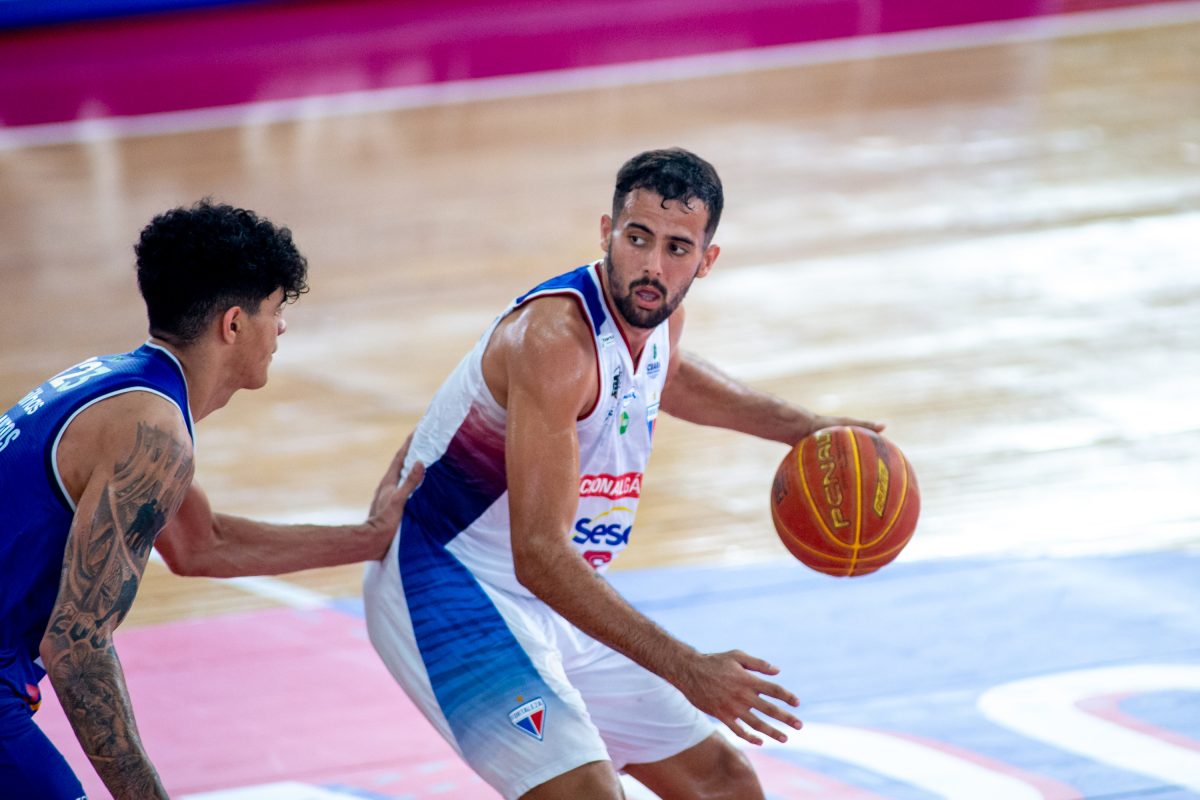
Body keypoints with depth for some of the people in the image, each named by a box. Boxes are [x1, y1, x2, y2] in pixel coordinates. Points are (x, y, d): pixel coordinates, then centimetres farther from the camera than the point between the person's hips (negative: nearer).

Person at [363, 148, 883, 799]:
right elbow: (539, 555, -34)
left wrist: (799, 426, 29)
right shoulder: (555, 336, -28)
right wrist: (684, 670, -37)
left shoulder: (658, 314, -1)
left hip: (554, 605, 9)